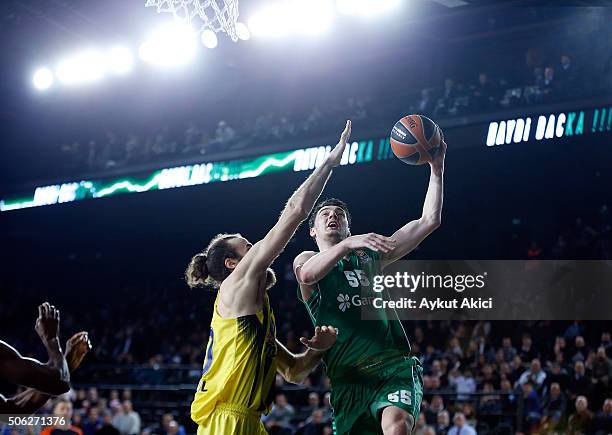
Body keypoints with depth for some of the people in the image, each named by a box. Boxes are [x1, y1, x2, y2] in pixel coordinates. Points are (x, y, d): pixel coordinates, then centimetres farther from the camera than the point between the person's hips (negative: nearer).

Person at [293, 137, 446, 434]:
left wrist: (436, 167, 11)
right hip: (348, 379, -1)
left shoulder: (369, 255, 21)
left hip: (395, 365, 1)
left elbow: (429, 221, 18)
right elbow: (307, 274, -16)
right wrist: (348, 244, -30)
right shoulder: (306, 260, 13)